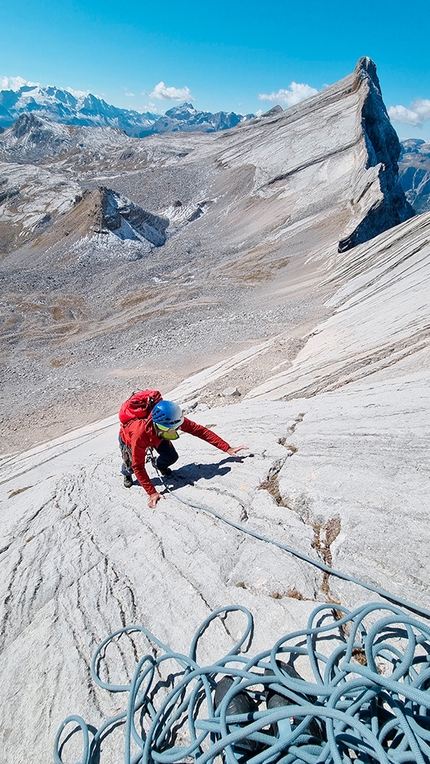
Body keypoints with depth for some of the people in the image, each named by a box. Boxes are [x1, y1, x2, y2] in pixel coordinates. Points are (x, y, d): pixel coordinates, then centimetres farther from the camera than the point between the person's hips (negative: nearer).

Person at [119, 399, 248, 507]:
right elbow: (138, 467, -37)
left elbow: (200, 430, -30)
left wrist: (227, 448, -32)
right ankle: (126, 473, 24)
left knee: (171, 458, -13)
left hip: (156, 436, 3)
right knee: (132, 466, -15)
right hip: (127, 437, -3)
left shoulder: (174, 420, -38)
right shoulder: (140, 435, -48)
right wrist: (152, 493, -37)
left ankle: (160, 465, 24)